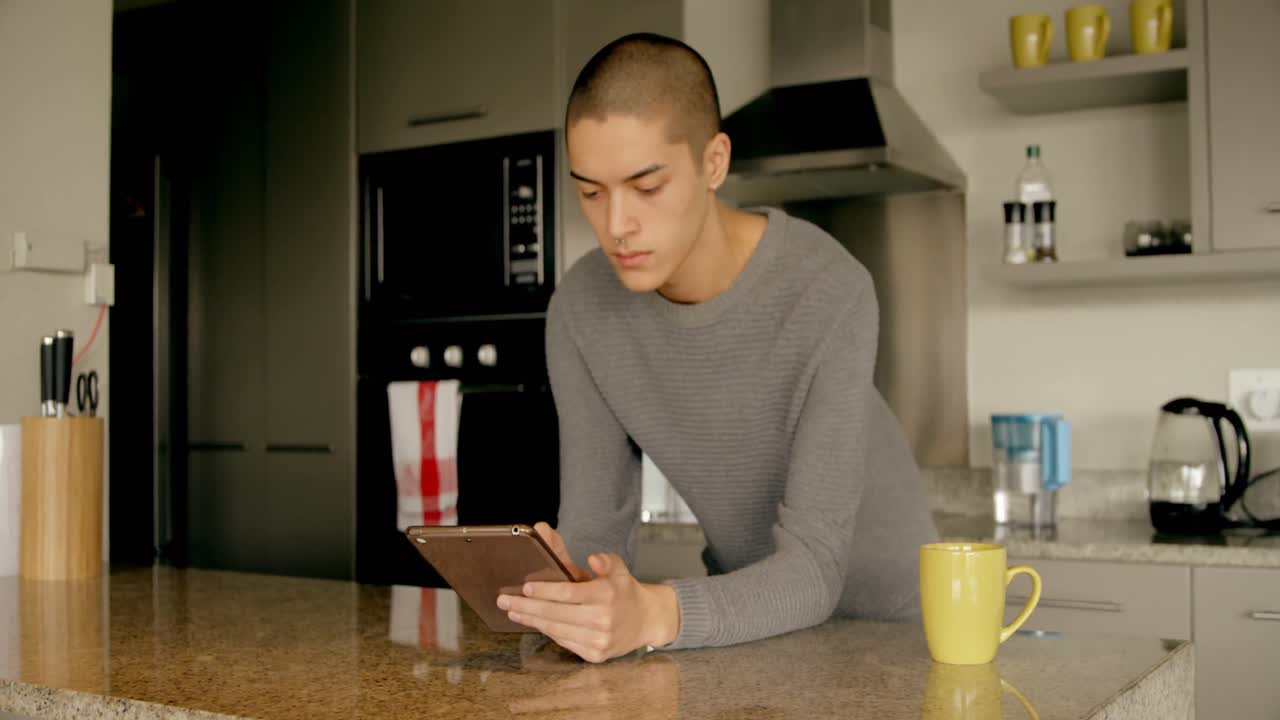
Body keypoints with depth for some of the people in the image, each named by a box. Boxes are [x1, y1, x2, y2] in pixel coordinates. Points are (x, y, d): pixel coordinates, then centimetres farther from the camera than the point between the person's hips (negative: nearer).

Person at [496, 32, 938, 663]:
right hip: (747, 615, 3)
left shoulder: (829, 294, -27)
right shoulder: (580, 309, -13)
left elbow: (813, 570, -29)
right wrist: (568, 590, -33)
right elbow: (594, 524, -10)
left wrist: (653, 615, -46)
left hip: (878, 621, -3)